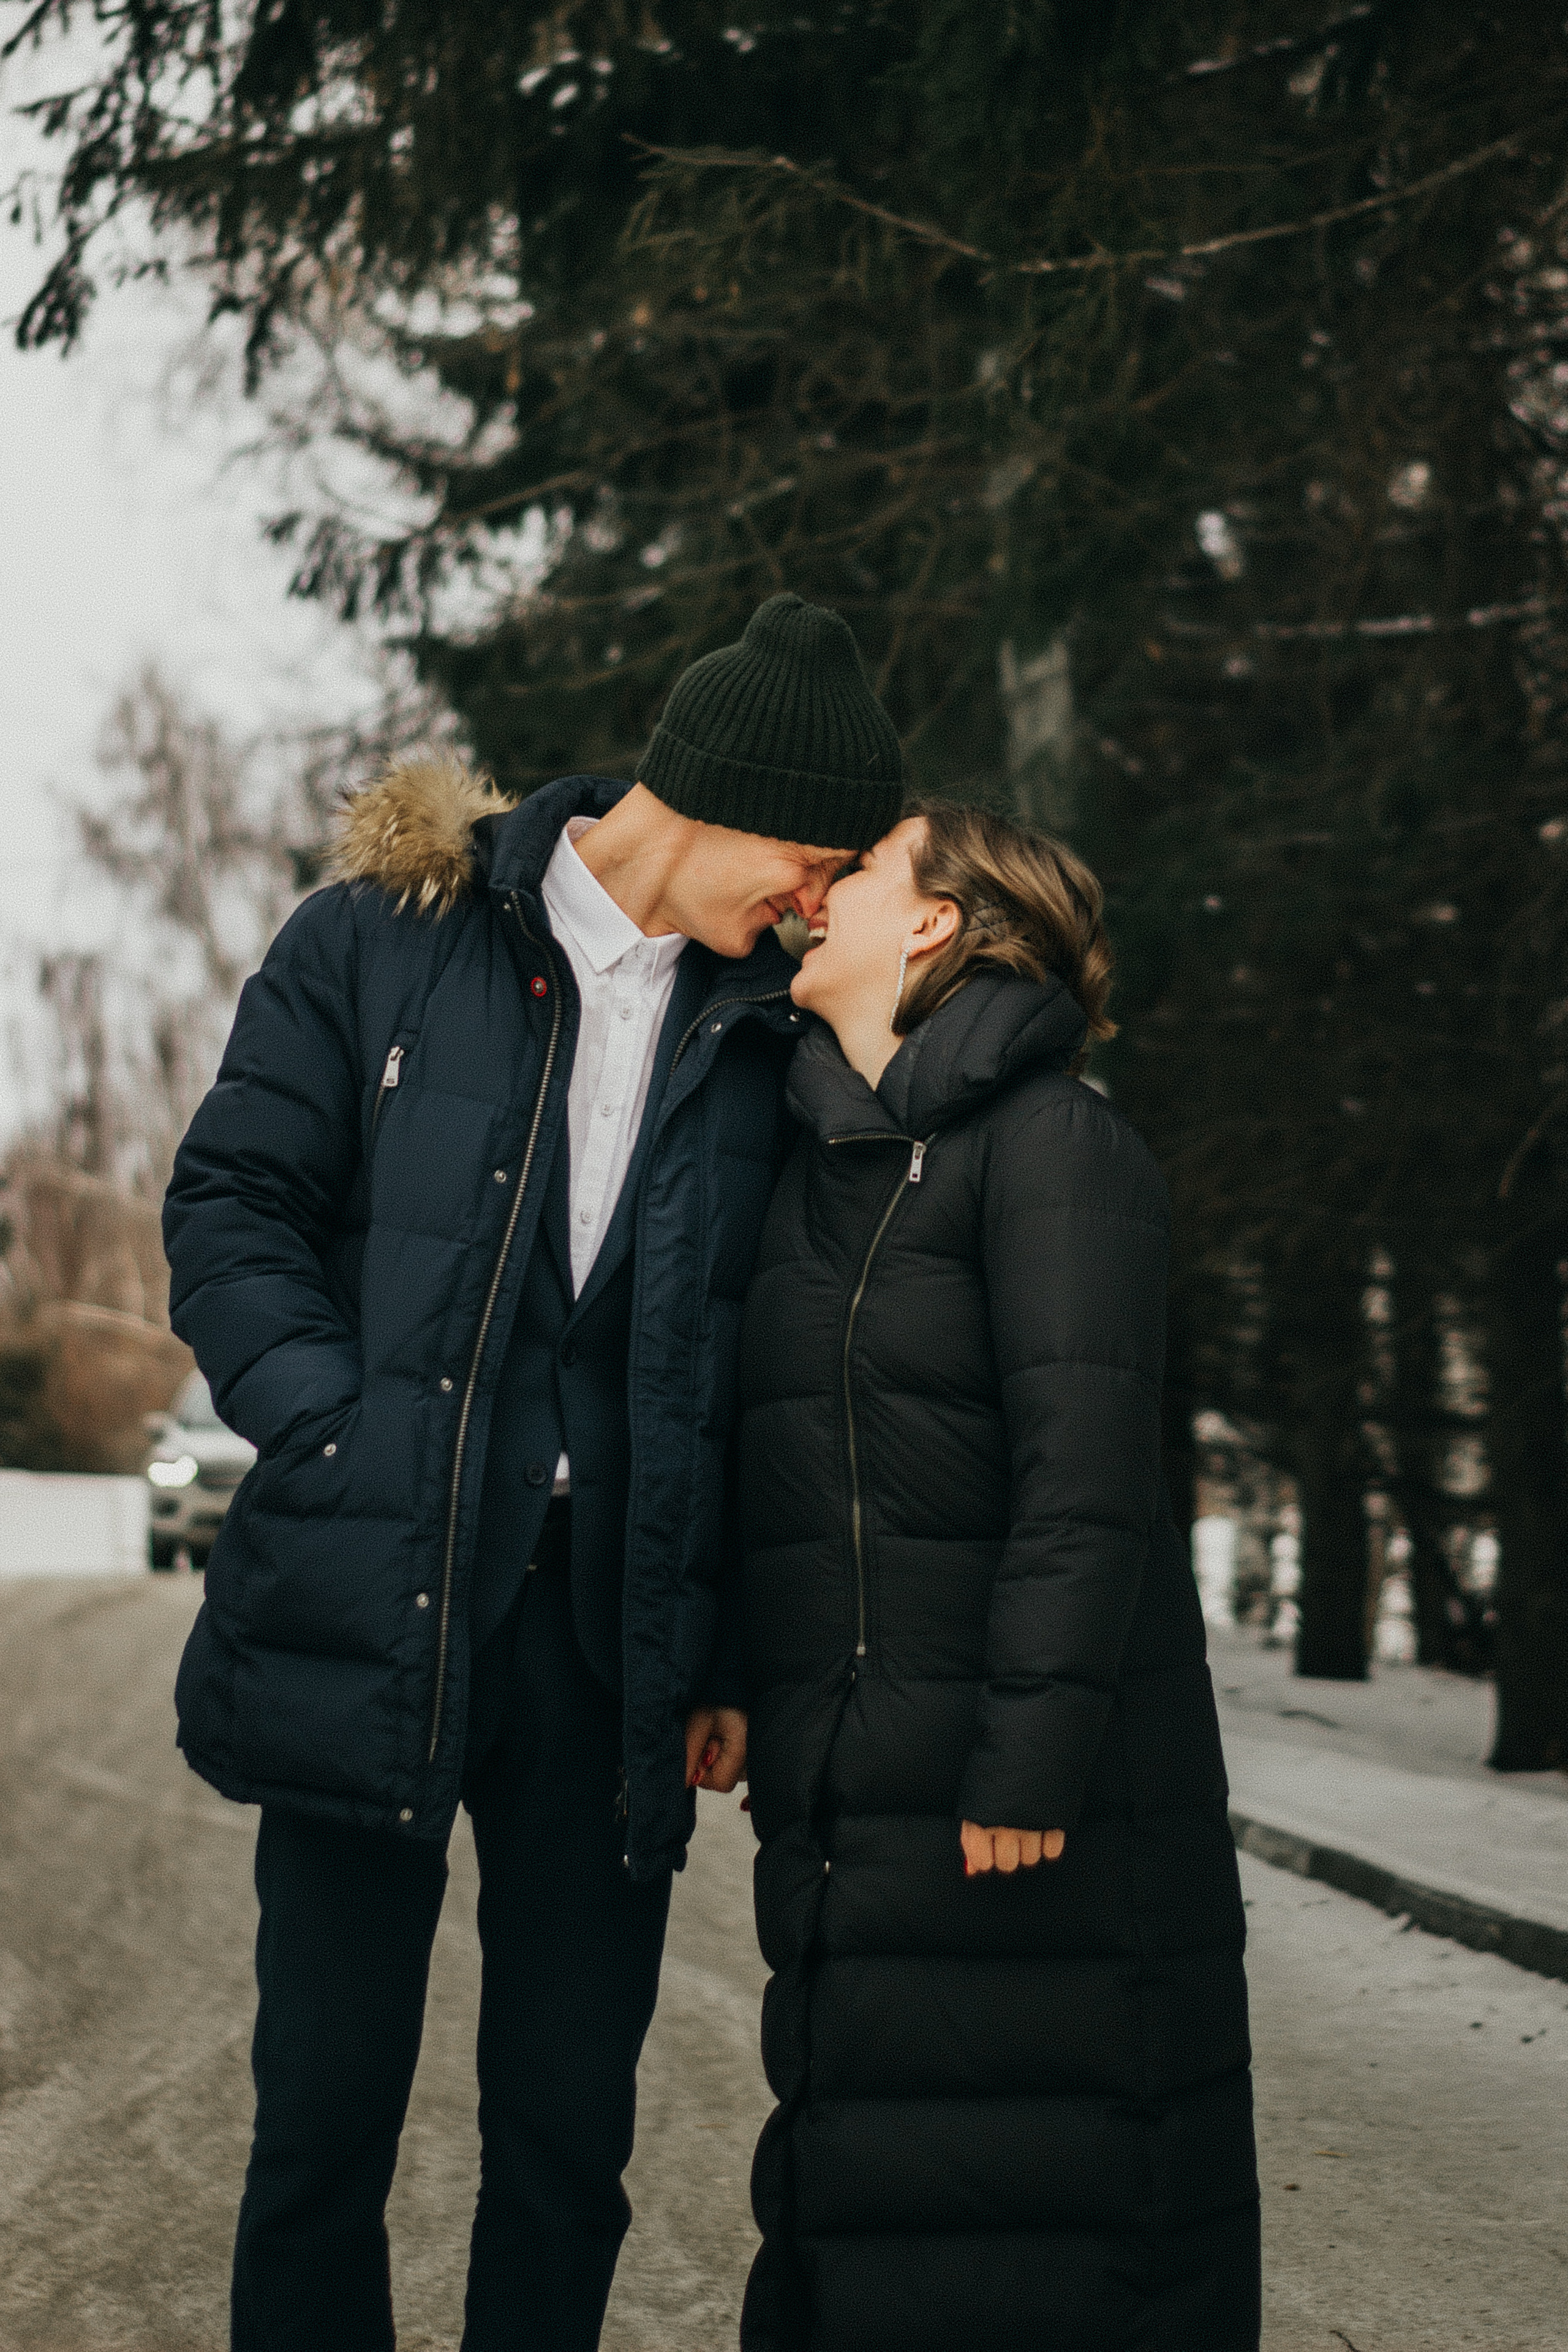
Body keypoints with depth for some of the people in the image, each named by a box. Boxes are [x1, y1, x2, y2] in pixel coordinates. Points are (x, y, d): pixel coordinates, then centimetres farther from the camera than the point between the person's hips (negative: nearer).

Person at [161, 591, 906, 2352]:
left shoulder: (759, 1031, 11)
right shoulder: (388, 937, 1)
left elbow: (762, 1359, 11)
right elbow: (231, 1202, -2)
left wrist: (726, 1647, 4)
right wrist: (343, 1445, -14)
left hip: (610, 1635, 3)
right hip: (369, 1611, -3)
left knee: (570, 2130, 8)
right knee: (326, 2112, 4)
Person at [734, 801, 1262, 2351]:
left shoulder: (1048, 1139, -8)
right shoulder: (809, 1161, 16)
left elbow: (1086, 1477, -16)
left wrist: (1031, 1759, -20)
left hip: (1026, 1782, -7)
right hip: (845, 1788, 7)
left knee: (1041, 2216, -1)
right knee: (851, 2208, 11)